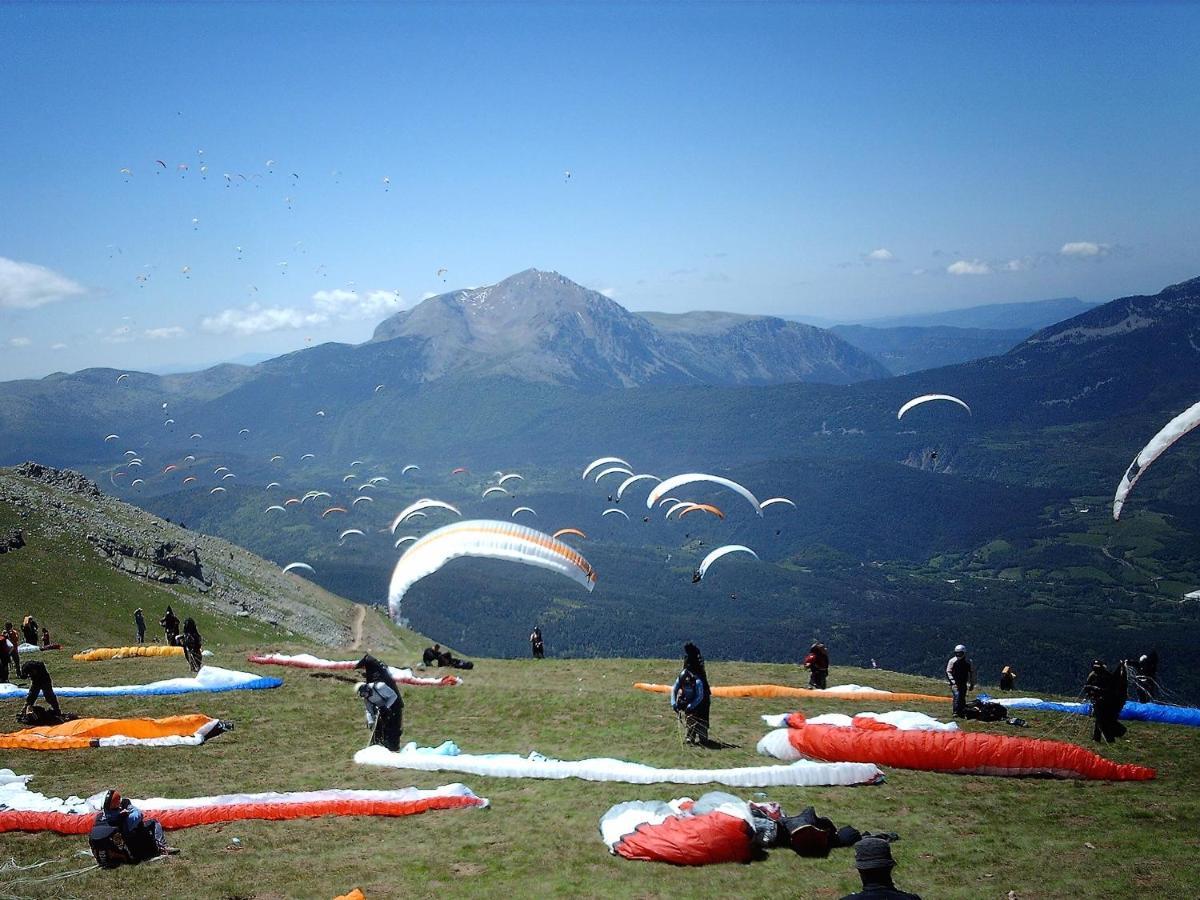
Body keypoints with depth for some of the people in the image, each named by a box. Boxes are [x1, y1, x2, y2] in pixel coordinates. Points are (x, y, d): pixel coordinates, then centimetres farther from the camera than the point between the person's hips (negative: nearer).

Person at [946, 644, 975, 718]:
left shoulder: (968, 662, 4)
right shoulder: (952, 661, -3)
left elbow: (972, 673, 13)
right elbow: (948, 672, -1)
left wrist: (972, 684, 11)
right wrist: (952, 681, -12)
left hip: (963, 683, 3)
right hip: (955, 683, -3)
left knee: (962, 698, 5)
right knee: (957, 696, -17)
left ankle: (962, 713, 15)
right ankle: (956, 713, -15)